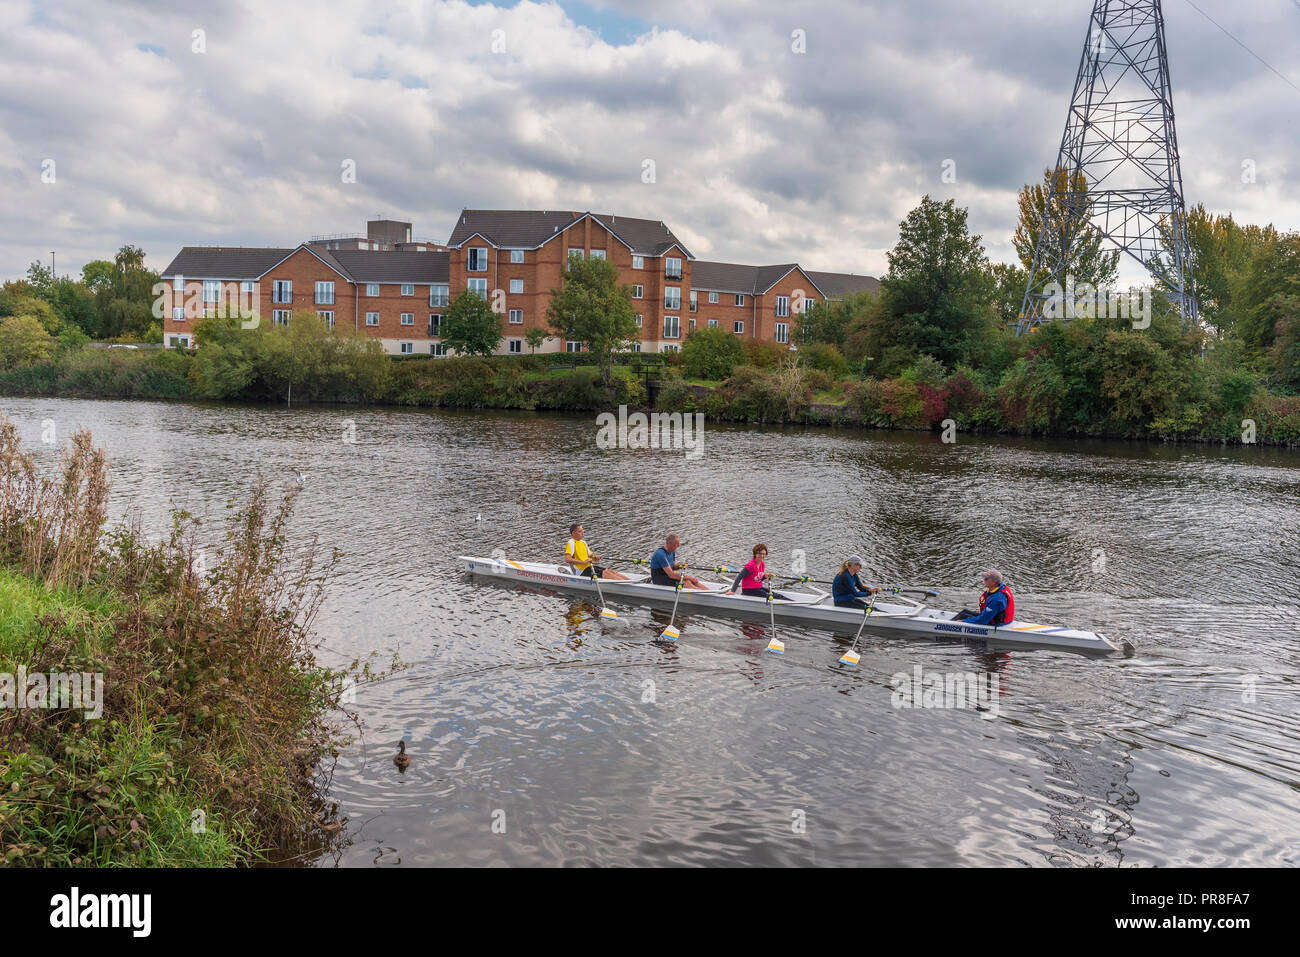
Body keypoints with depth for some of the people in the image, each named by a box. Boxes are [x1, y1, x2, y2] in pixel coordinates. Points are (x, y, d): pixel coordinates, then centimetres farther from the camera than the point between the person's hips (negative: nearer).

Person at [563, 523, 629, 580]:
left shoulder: (583, 542, 18)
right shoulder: (571, 543, -10)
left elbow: (590, 556, 25)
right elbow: (567, 559, -25)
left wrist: (595, 558, 0)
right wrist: (583, 562, -27)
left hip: (589, 567, 9)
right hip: (582, 571, -9)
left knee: (611, 572, -9)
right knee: (605, 573, -22)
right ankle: (625, 582, -30)